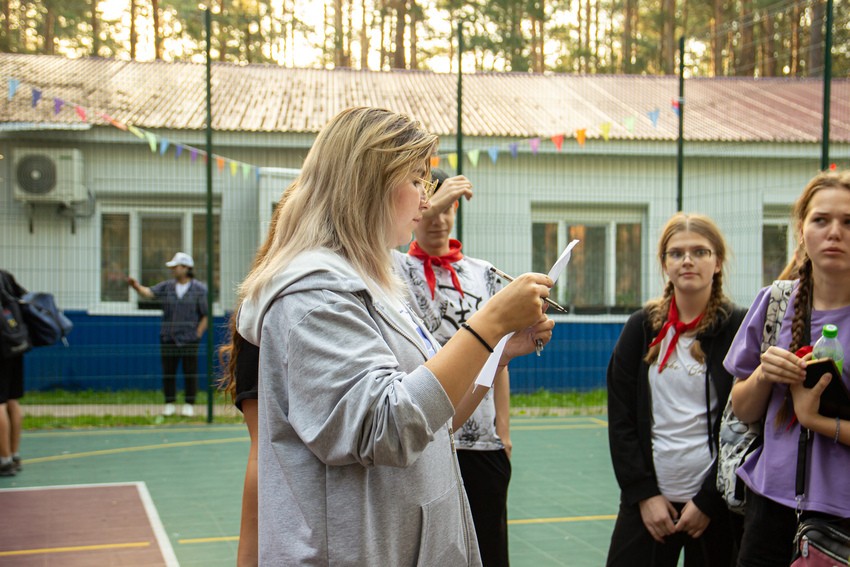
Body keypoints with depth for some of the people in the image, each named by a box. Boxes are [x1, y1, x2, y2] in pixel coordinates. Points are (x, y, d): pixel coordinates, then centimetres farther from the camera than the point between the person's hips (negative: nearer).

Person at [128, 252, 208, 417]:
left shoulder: (200, 289, -1)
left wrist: (198, 334, -6)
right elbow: (149, 292, -6)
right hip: (168, 338, 3)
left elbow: (206, 315, 0)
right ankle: (169, 404, 15)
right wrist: (136, 286, -24)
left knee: (190, 372, 2)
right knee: (168, 371, 5)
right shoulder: (167, 286, 8)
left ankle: (189, 405, 12)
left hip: (189, 339, -3)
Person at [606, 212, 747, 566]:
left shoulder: (737, 328, -3)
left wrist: (708, 500, -7)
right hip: (646, 501, 2)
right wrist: (644, 493, -4)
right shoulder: (642, 328, 4)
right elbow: (620, 419, 4)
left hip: (715, 501, -2)